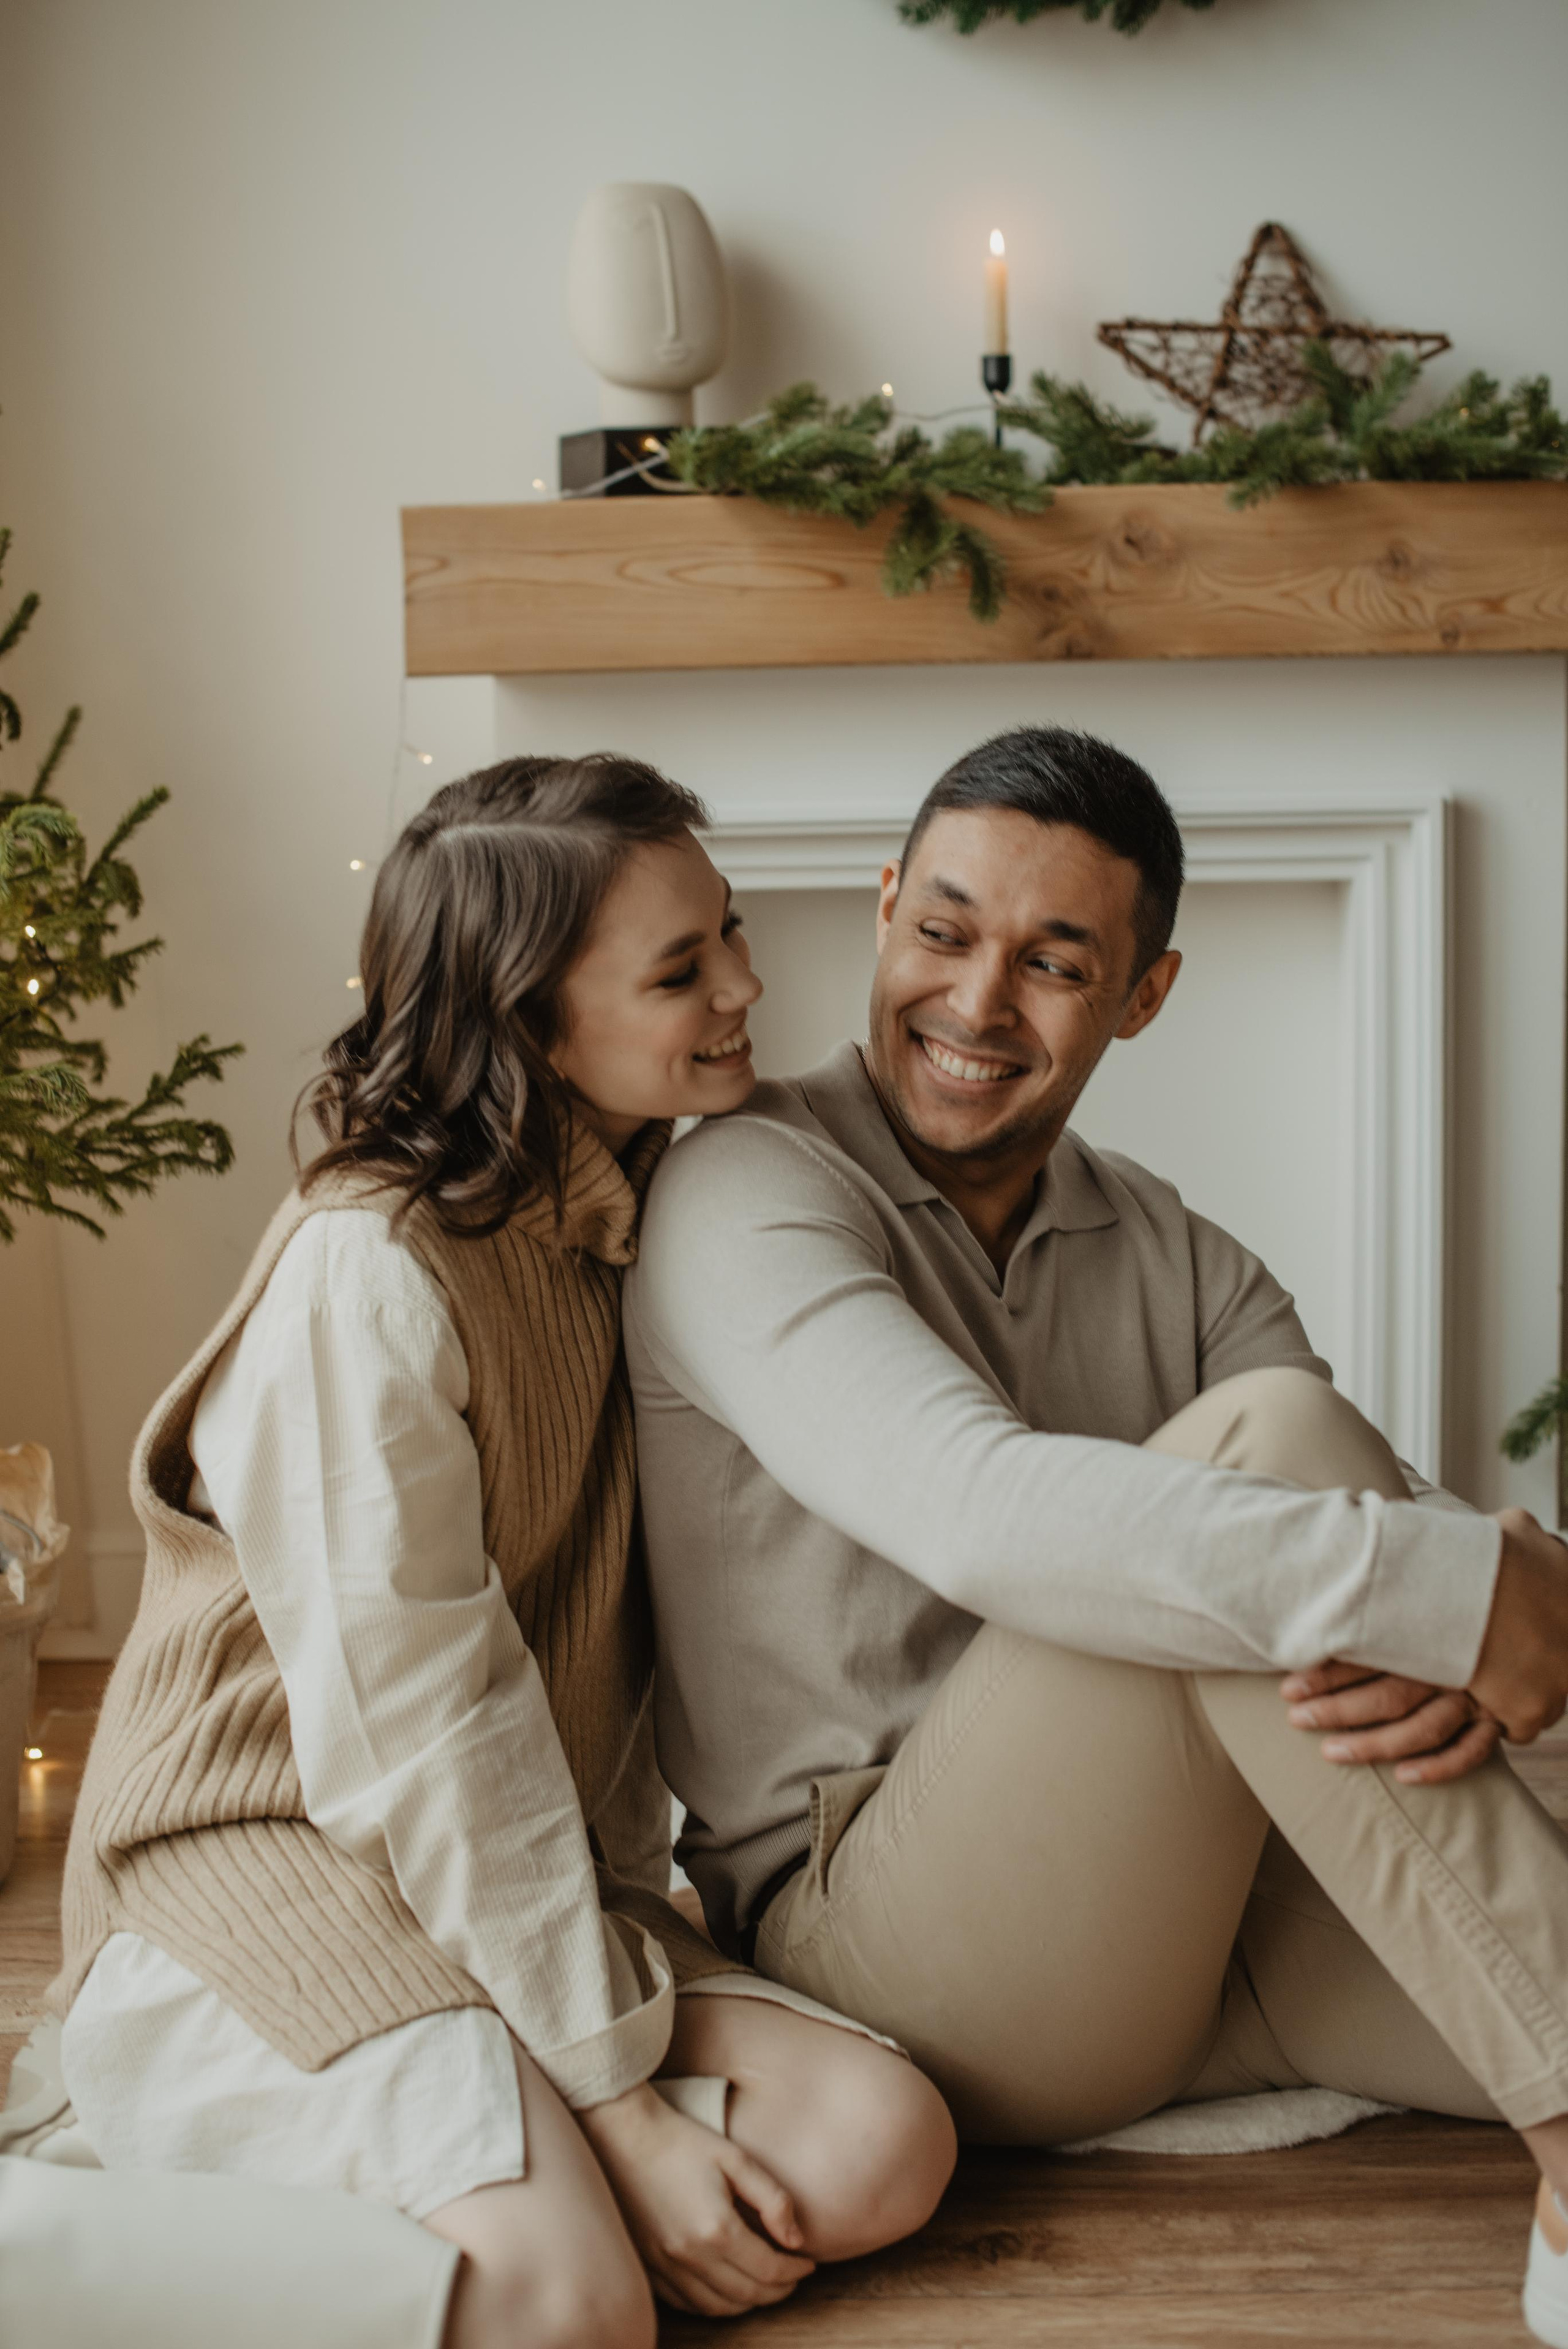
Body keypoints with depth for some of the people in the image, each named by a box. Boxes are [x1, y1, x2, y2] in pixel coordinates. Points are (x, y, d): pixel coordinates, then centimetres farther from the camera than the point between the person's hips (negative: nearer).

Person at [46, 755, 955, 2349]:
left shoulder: (614, 1232, 9)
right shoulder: (373, 1267, -18)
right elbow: (417, 1733, -20)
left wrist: (628, 1913, -3)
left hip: (534, 1881, 8)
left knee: (880, 2150, -18)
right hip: (269, 1866, -7)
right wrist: (618, 2099, -19)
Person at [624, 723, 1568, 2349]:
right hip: (873, 1938, -5)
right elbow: (985, 1514, -27)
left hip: (1198, 1908, 6)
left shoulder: (1171, 1255, 14)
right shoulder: (751, 1193, -8)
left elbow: (1397, 1538, 2)